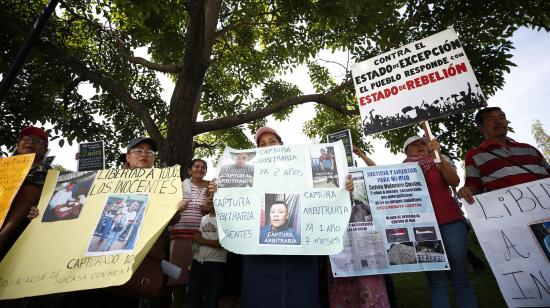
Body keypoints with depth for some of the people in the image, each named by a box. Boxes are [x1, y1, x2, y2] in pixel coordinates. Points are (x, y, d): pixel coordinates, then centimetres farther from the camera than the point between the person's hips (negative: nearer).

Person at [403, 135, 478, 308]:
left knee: (460, 279, 0)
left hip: (450, 222, 0)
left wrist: (438, 156, -18)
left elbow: (455, 182, -7)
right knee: (436, 282, 2)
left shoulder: (441, 162, 12)